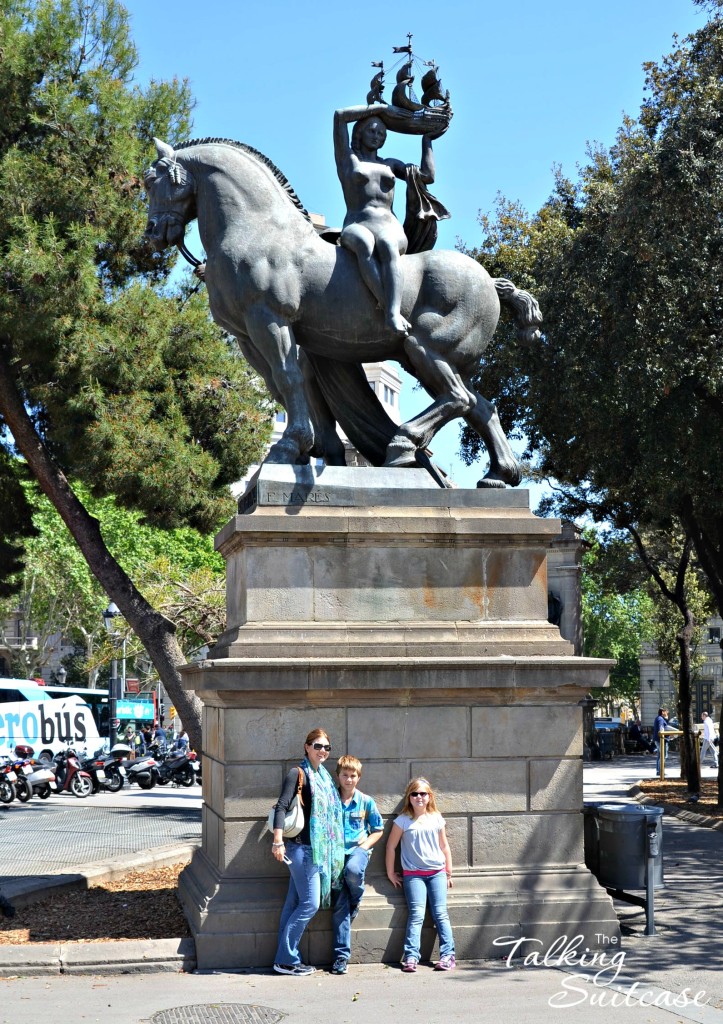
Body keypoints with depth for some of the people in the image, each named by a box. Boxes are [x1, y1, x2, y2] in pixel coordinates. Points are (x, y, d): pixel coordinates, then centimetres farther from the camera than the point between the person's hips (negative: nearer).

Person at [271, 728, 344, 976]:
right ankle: (285, 960, -1)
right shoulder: (298, 773, -8)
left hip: (318, 850, 8)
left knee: (294, 903, 9)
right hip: (302, 847, -8)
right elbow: (281, 806, -16)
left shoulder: (323, 776, 16)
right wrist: (278, 840, -26)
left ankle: (286, 959, 13)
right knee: (310, 903, -8)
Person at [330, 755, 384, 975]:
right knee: (339, 906, -7)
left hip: (358, 849, -1)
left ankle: (356, 901, -3)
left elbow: (378, 830, 11)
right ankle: (341, 956, -3)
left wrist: (364, 846, -2)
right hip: (336, 852, 1)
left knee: (353, 870, -37)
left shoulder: (366, 802, 5)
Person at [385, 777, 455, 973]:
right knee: (416, 914, -13)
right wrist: (391, 873, 5)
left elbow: (444, 846, 15)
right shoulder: (403, 821, 0)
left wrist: (449, 872, 15)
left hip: (437, 872, 2)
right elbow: (391, 847, 5)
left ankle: (448, 955, -7)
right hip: (413, 874, -2)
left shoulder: (436, 819, 9)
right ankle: (411, 957, -16)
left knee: (440, 913, -5)